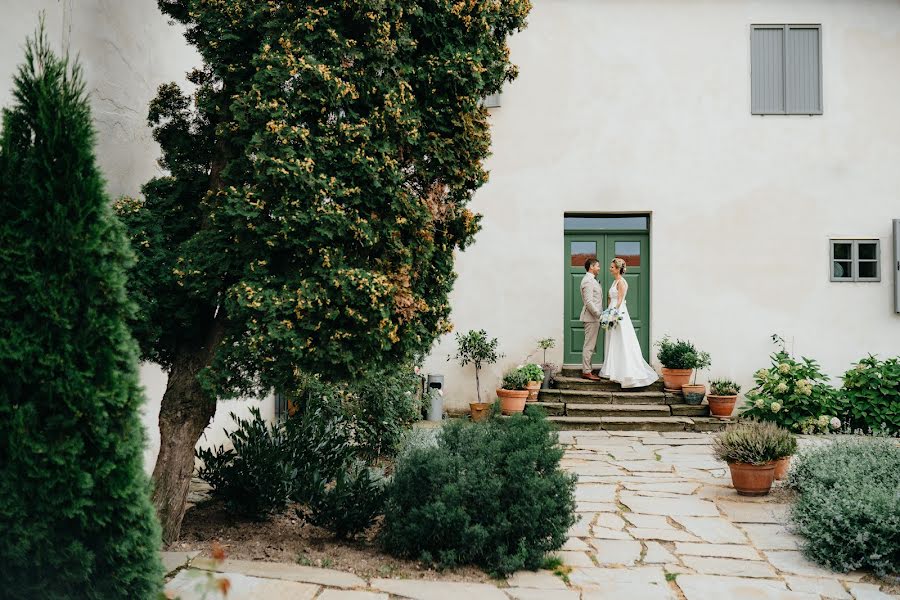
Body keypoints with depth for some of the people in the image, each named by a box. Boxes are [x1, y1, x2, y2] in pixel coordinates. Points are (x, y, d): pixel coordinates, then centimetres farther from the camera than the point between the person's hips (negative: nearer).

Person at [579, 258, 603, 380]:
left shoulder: (592, 280, 18)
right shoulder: (588, 281, -15)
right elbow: (588, 302, -22)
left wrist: (600, 314, 17)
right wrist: (599, 314, -21)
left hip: (594, 317, 10)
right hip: (591, 317, -10)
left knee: (591, 345, 12)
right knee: (589, 345, -7)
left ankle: (588, 369, 17)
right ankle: (586, 372, -5)